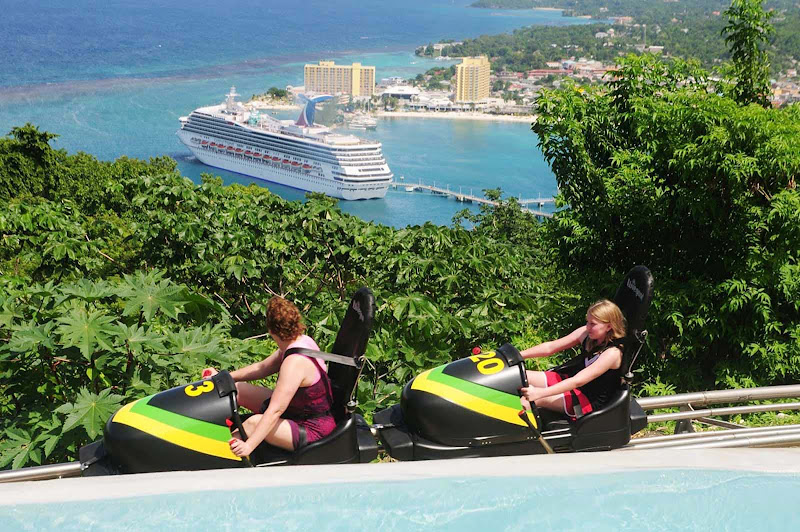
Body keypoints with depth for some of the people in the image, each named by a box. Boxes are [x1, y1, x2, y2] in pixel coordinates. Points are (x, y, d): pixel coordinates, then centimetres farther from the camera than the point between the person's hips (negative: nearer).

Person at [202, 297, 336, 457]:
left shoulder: (295, 362, -30)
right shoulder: (302, 340, -1)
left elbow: (276, 410, -33)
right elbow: (263, 367, 12)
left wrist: (249, 445, -35)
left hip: (313, 430, -10)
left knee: (255, 422, -33)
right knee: (235, 388, 6)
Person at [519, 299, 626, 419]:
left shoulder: (612, 353, -25)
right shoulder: (585, 333, -4)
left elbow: (577, 381, -32)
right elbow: (550, 347, 0)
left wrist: (539, 393, -38)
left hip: (589, 401, -8)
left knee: (533, 399, -28)